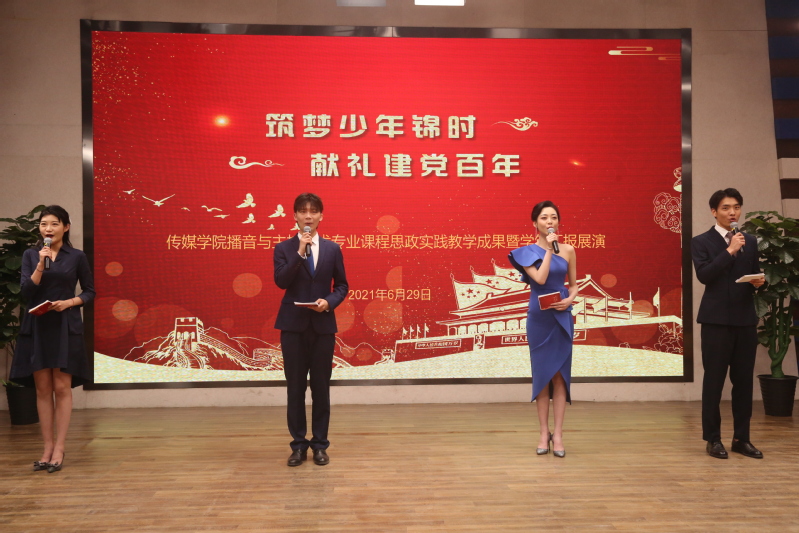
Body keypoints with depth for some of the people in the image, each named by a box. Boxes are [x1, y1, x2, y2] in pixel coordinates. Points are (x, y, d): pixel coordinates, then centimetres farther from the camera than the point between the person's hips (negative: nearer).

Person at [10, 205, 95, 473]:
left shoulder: (77, 257, 1)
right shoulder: (30, 255, 5)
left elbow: (89, 292, 6)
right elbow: (26, 292, -5)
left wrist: (69, 302, -11)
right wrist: (41, 265, -15)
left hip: (66, 328, -2)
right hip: (36, 328, 2)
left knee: (62, 388, -1)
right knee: (42, 389, 5)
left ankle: (59, 449, 6)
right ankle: (47, 447, 14)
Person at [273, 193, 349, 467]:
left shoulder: (333, 249, 7)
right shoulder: (284, 248, 2)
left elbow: (342, 285, 8)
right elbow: (281, 281, -13)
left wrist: (329, 302, -11)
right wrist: (299, 252, -18)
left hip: (323, 325, 1)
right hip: (293, 325, -1)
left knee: (321, 386, 6)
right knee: (295, 387, 4)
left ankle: (320, 444, 17)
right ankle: (298, 444, 16)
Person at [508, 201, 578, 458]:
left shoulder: (568, 250, 4)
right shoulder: (527, 252, -3)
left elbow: (574, 284, 11)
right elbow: (540, 278, -18)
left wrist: (570, 299, -9)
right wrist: (549, 249, -15)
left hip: (562, 317, 1)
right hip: (539, 318, -1)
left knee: (560, 374, 1)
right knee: (542, 373, 6)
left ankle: (557, 434, 7)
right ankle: (544, 433, 15)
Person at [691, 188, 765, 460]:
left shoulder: (750, 241, 14)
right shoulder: (701, 242, 0)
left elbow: (755, 275, 17)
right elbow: (704, 275, -14)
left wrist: (759, 281, -5)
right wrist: (730, 250, -15)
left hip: (746, 319, 4)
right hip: (717, 320, -4)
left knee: (744, 380, 7)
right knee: (714, 380, 0)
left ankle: (741, 438, 17)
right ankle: (713, 439, 9)